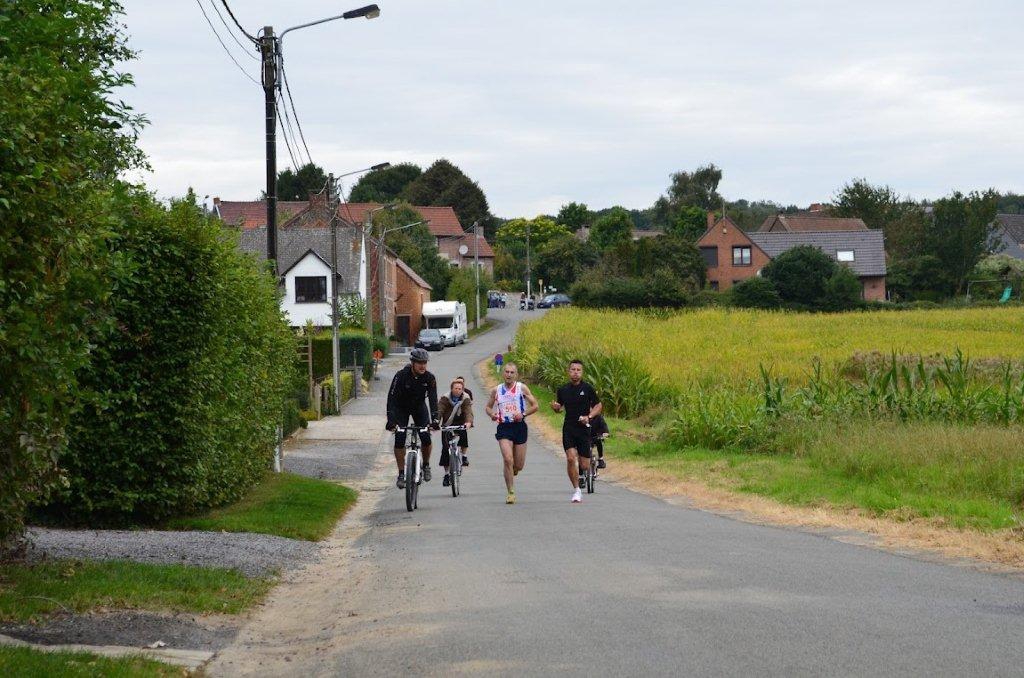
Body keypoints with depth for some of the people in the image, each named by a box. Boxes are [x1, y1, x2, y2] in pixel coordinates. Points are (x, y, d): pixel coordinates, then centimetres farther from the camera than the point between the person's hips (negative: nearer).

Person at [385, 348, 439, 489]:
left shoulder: (429, 378, -22)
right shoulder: (401, 375, -28)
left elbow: (433, 399, -27)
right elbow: (392, 397, -31)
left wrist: (435, 419, -41)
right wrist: (390, 420, -41)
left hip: (419, 406, 1)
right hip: (401, 407, -1)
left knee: (426, 437, -14)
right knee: (399, 439, -14)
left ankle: (426, 465, 11)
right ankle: (401, 474, -5)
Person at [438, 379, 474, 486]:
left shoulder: (466, 399, -8)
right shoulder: (445, 398, -9)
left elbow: (468, 411, -23)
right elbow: (439, 411, -21)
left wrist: (469, 422, -44)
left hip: (460, 424, 1)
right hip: (447, 425, -1)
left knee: (464, 434, -29)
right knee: (445, 449, -9)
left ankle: (463, 456, -3)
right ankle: (446, 474, 0)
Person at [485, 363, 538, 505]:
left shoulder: (522, 388, 0)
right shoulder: (496, 390, 5)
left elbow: (535, 405, 1)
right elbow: (488, 407, 17)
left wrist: (523, 414, -14)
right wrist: (491, 414, -5)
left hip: (519, 426, 0)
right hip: (504, 427, 0)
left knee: (519, 465, 5)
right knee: (508, 460, -17)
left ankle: (511, 472, 43)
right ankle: (511, 493, -9)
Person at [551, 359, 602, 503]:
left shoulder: (587, 388, -3)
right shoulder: (562, 390, 4)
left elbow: (598, 406, 4)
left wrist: (589, 416, -13)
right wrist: (555, 407, -6)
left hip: (584, 428, -1)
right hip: (568, 428, 1)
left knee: (584, 466, 0)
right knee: (571, 458, -17)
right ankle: (576, 490, -4)